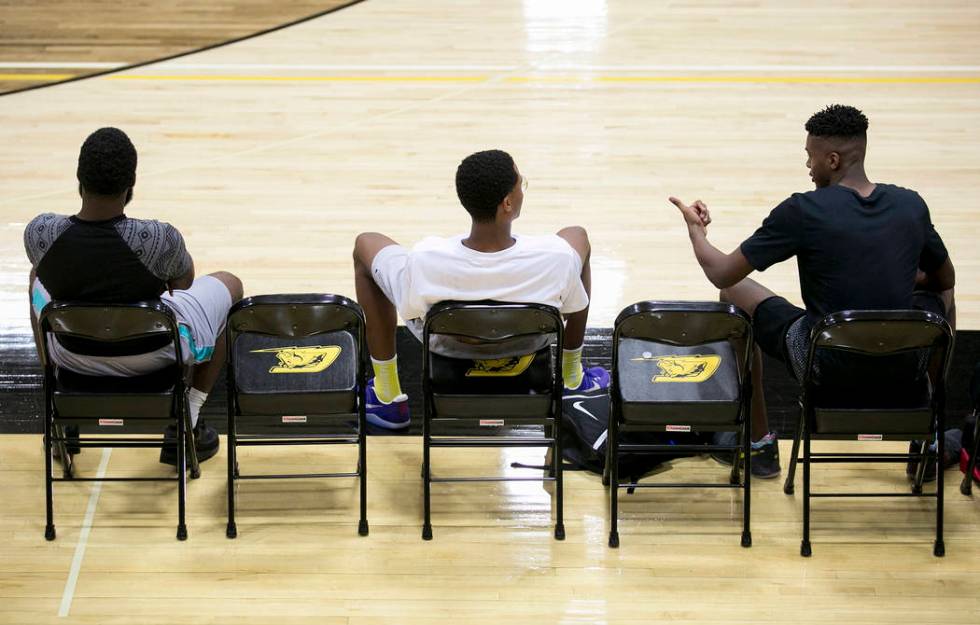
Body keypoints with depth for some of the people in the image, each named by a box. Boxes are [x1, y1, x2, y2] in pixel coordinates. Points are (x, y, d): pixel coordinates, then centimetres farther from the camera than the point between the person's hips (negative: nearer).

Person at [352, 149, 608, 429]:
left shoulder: (424, 260, -37)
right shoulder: (557, 257, -37)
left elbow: (410, 311, -15)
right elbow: (575, 310, -15)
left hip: (446, 345, -1)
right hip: (529, 342, 1)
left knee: (366, 244, 20)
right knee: (577, 235, 24)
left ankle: (387, 399, 26)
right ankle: (571, 379, 39)